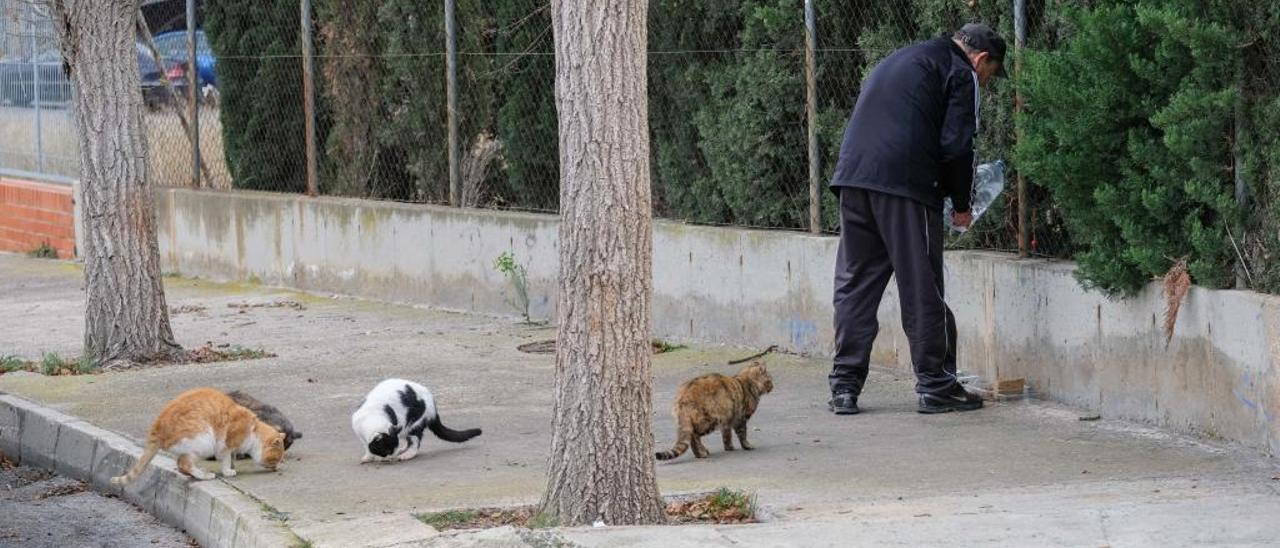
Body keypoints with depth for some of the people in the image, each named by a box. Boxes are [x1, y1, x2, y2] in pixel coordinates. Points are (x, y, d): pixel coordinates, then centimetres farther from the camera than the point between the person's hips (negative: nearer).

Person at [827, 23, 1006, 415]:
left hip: (852, 175, 7)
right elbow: (956, 145, -4)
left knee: (855, 282, 10)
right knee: (921, 288, 0)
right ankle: (935, 385, 4)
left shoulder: (897, 60, 29)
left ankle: (844, 385, 7)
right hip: (905, 184, -7)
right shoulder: (961, 73, 5)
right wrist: (962, 205, 8)